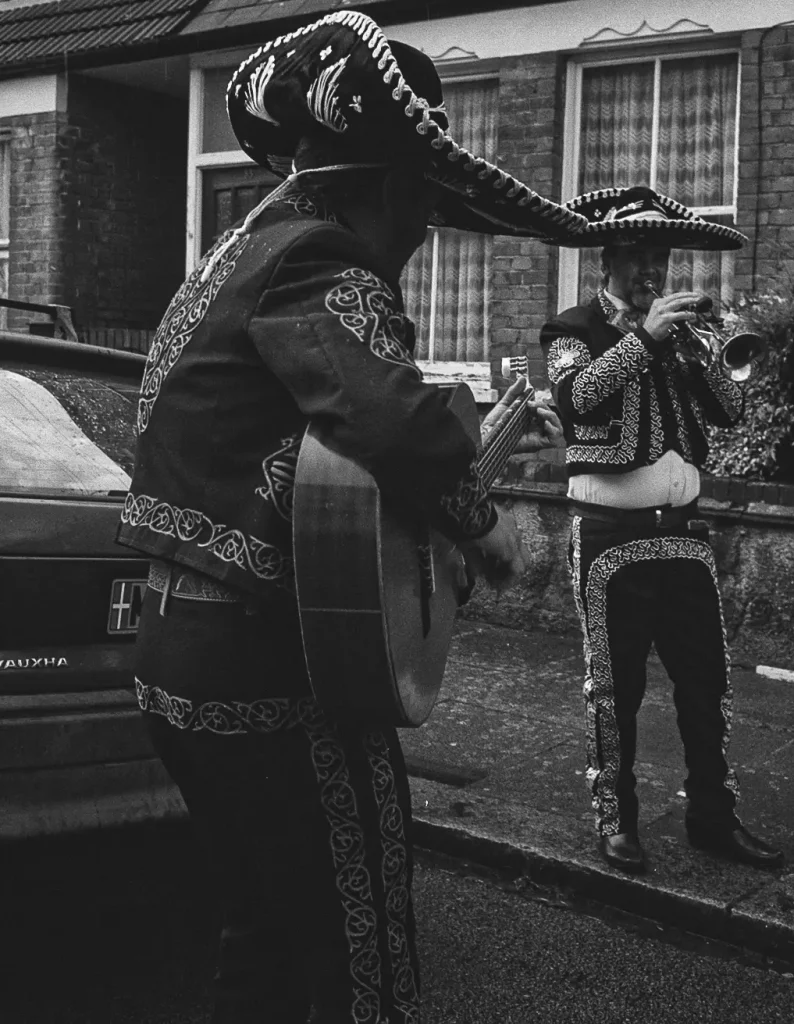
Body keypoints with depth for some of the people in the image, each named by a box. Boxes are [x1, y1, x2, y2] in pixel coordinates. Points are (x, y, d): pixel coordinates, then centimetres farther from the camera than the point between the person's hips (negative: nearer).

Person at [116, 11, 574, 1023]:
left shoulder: (245, 250, 16)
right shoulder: (318, 264, -16)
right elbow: (398, 418, -34)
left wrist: (476, 439, 15)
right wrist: (488, 530, -17)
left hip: (180, 652, 10)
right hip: (271, 669, -10)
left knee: (262, 940, 24)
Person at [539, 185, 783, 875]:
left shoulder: (677, 333, 13)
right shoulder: (575, 329, -1)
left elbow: (730, 412, 4)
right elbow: (574, 396, -21)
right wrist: (643, 337, -26)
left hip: (684, 532, 5)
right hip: (612, 538, -5)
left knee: (708, 680, 8)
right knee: (615, 685, 4)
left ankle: (714, 815, 20)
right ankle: (615, 815, 17)